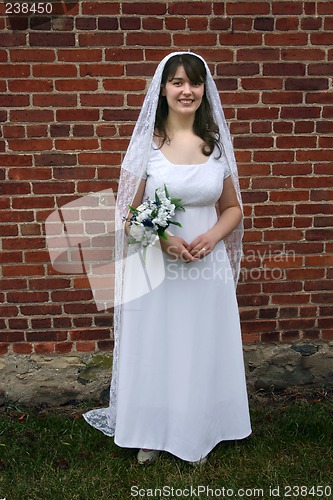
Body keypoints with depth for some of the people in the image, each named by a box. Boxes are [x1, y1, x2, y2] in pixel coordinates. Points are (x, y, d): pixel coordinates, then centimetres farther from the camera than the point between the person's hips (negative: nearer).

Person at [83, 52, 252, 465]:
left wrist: (212, 236, -11)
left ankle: (198, 432, 38)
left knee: (203, 349, 14)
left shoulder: (216, 143, 2)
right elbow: (128, 214, -2)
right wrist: (163, 239, -19)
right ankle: (153, 433, 36)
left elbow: (233, 208, 9)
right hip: (157, 267, -2)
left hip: (208, 266, 2)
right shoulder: (148, 143, -4)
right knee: (154, 349, 11)